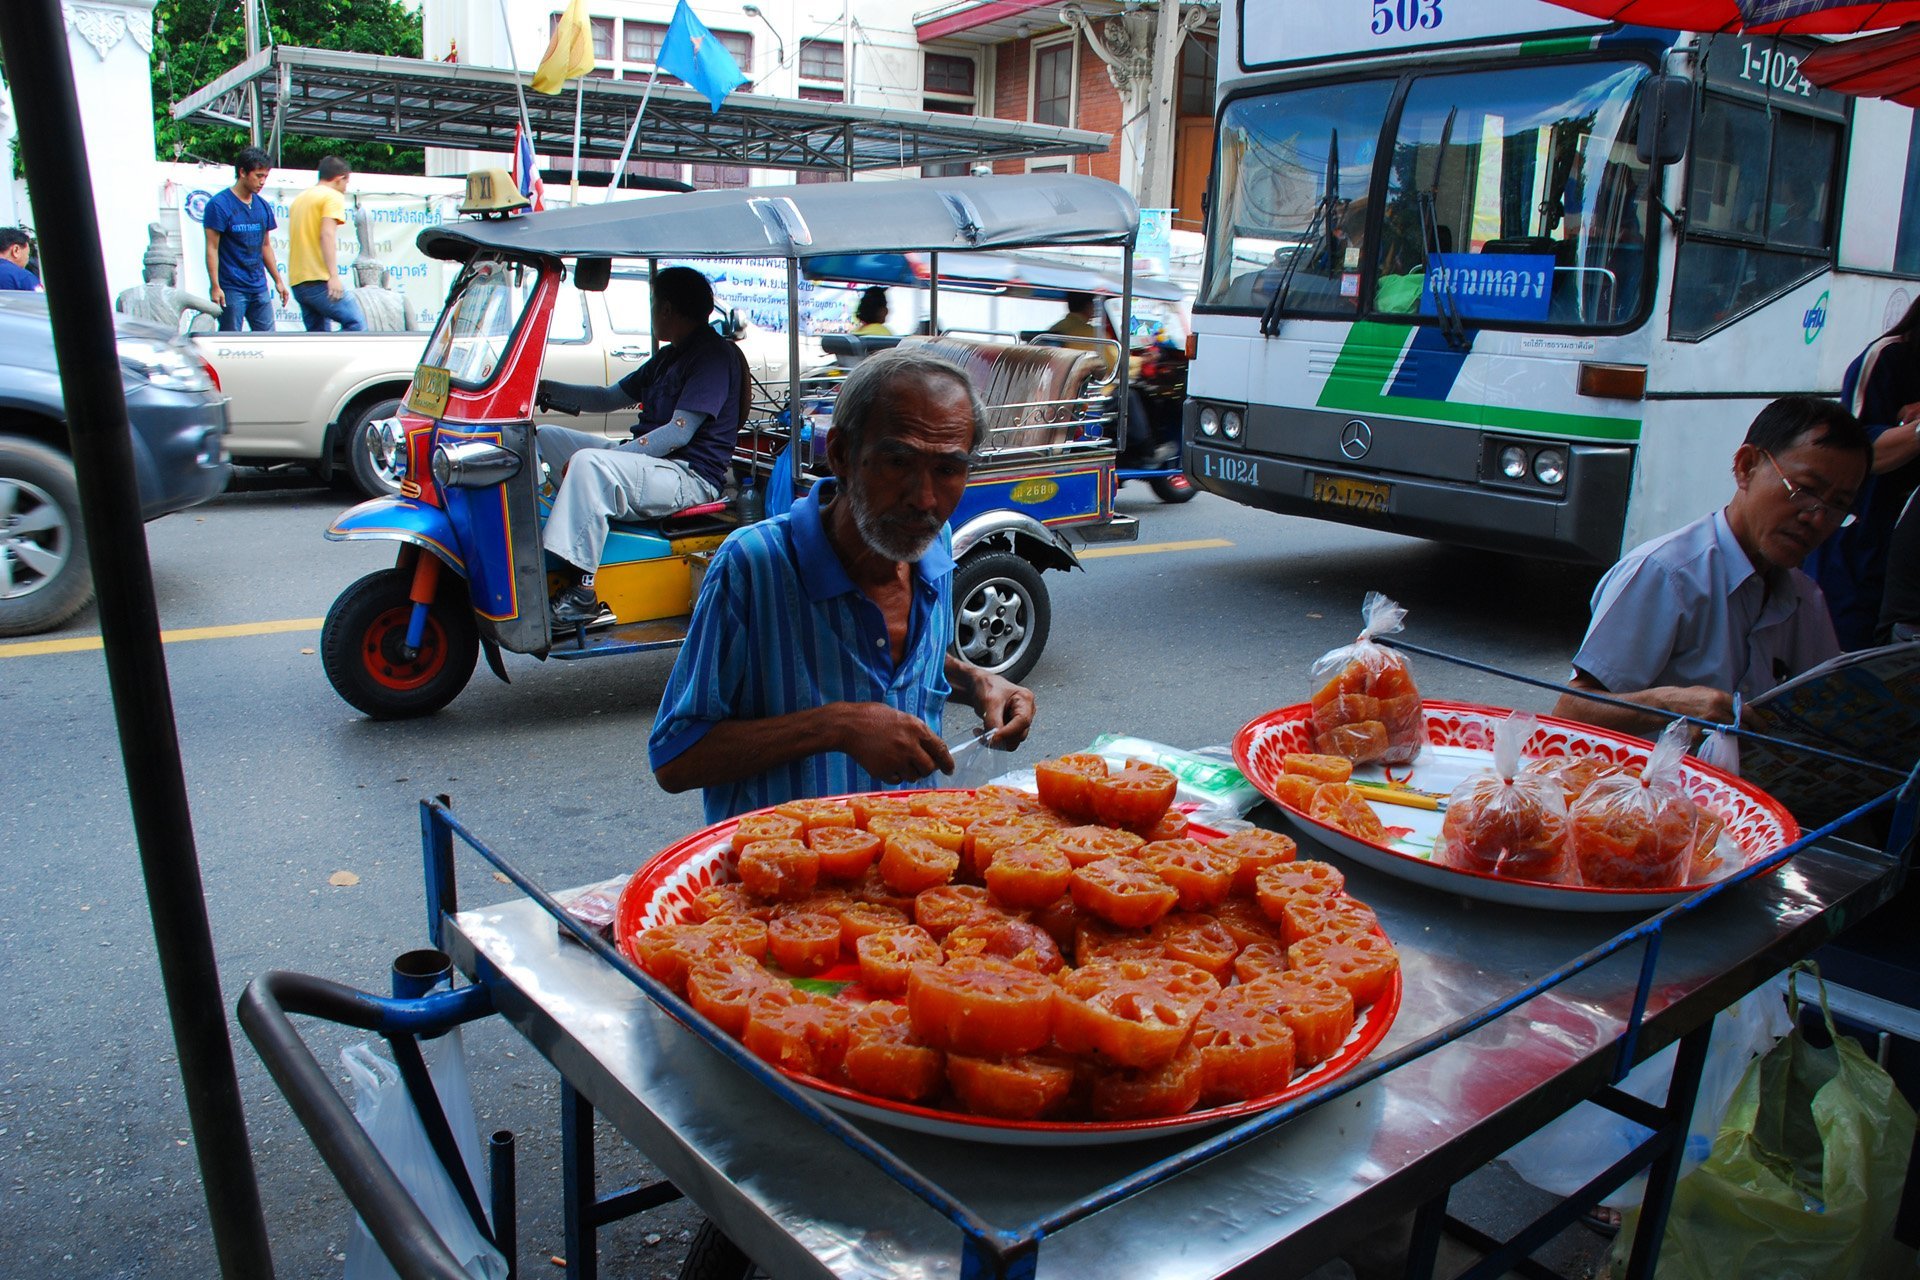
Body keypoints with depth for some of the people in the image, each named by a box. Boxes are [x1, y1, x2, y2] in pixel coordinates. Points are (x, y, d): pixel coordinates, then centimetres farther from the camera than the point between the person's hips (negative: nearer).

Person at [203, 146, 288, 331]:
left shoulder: (263, 206, 10)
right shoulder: (219, 205, -8)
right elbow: (212, 248, -10)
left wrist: (278, 280, 17)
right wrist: (215, 287, -16)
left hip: (259, 287, 6)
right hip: (231, 288, -6)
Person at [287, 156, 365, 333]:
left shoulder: (300, 198, 24)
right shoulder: (333, 197, -3)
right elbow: (327, 234, -18)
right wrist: (334, 276, -25)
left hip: (297, 279, 9)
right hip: (319, 278, -9)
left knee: (317, 333, 10)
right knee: (356, 323, -8)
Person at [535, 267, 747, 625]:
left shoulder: (715, 356, -13)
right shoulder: (670, 356, 21)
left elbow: (679, 433, -21)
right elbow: (611, 398, 26)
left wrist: (601, 460, -23)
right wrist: (545, 390, 14)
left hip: (690, 477, -11)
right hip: (645, 461, 11)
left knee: (588, 463, -34)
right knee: (546, 438, 10)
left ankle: (582, 592, -33)